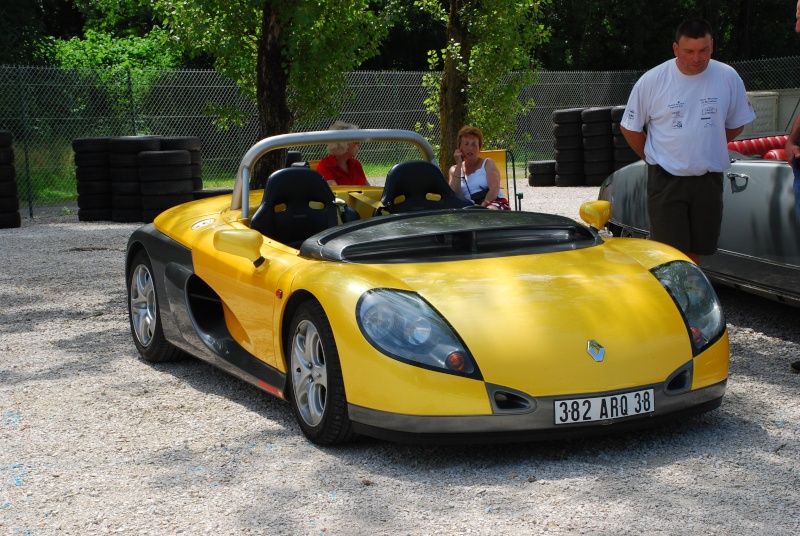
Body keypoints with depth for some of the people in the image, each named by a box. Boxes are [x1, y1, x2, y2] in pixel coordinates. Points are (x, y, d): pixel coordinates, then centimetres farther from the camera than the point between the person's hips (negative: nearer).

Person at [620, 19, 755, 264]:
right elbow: (630, 127, 5)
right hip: (666, 179, -2)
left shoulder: (728, 78, -1)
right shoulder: (651, 81, -7)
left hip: (709, 179, 3)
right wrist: (653, 158, 7)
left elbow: (736, 124, 13)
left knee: (696, 252, 9)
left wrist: (705, 150, 10)